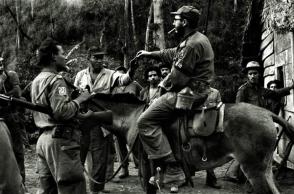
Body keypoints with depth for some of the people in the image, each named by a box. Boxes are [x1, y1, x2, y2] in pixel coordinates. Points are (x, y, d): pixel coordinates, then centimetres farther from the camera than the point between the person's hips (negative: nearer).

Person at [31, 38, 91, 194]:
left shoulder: (37, 80, 17)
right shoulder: (56, 80, -12)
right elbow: (62, 111, -23)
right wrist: (79, 99, -8)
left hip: (43, 138, 10)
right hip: (60, 140, -10)